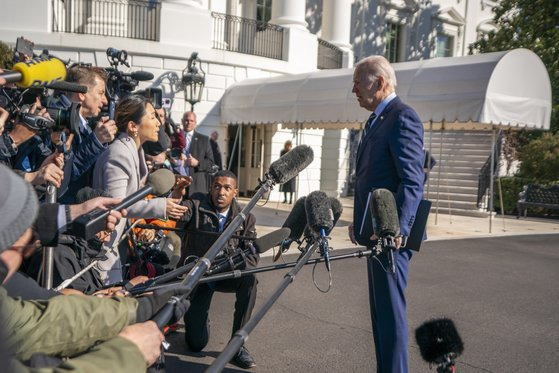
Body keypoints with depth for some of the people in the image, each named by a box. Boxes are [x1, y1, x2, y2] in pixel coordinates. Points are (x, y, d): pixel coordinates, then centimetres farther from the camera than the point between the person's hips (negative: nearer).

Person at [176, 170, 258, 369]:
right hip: (195, 276, -1)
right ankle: (199, 319, 33)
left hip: (226, 275, 2)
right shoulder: (195, 207, -11)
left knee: (249, 280, -34)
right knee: (197, 344, -7)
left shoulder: (246, 218, -6)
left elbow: (252, 256, -13)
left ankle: (237, 345, -21)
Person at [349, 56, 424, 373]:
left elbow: (412, 181, -21)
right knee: (381, 308, 16)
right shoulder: (376, 120, 18)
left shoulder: (403, 117, -12)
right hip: (375, 231, 10)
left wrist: (396, 228, -27)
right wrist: (359, 221, 19)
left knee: (391, 309, -3)